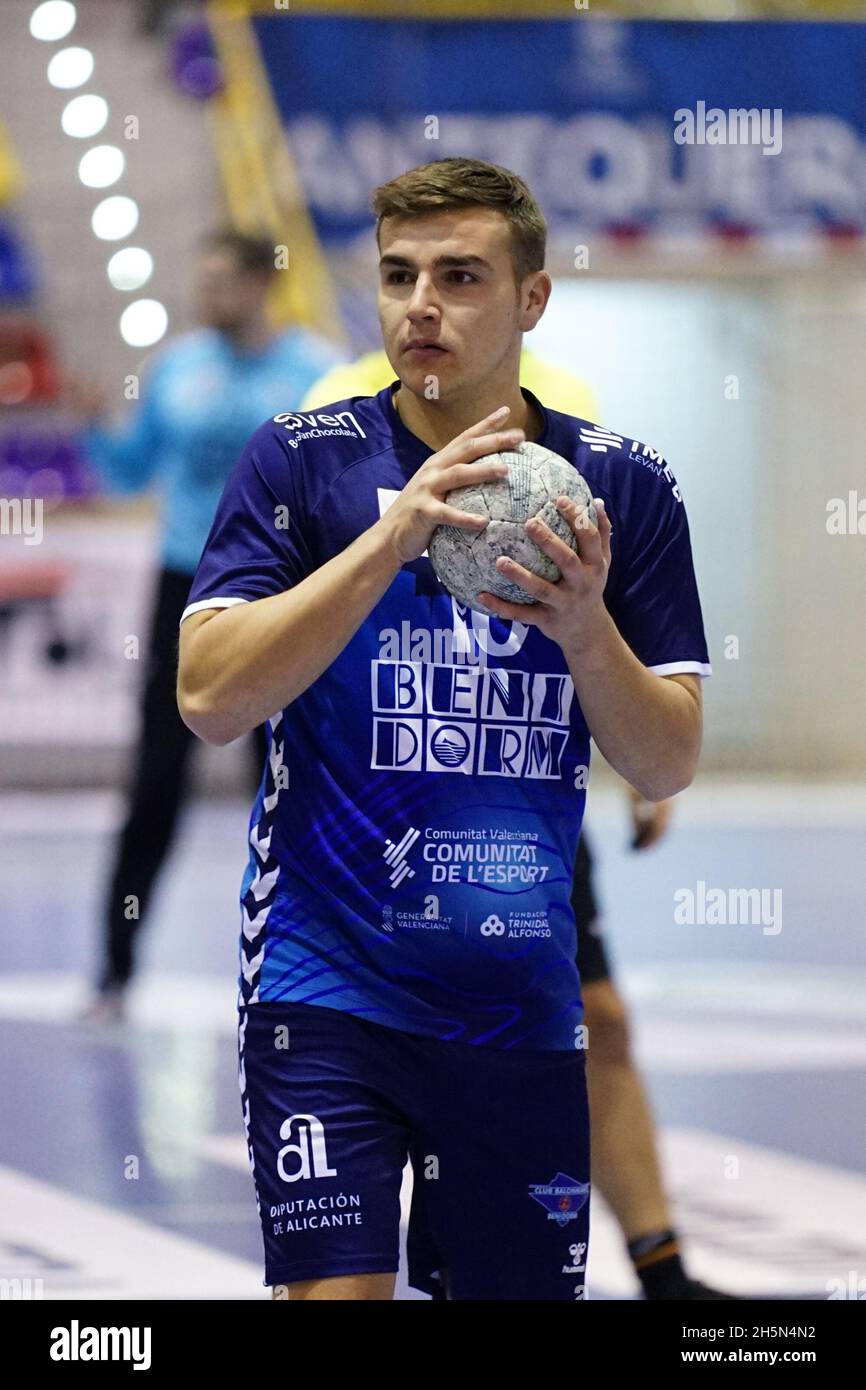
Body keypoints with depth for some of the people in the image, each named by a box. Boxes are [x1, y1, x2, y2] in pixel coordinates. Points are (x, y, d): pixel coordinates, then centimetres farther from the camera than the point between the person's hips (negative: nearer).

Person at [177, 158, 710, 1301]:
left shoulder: (624, 487, 4)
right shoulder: (302, 459, -1)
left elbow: (668, 766, 3)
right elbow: (210, 699, -13)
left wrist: (587, 632, -17)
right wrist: (394, 537, -21)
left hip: (523, 1002, 3)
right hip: (330, 985, -3)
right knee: (336, 1289, -13)